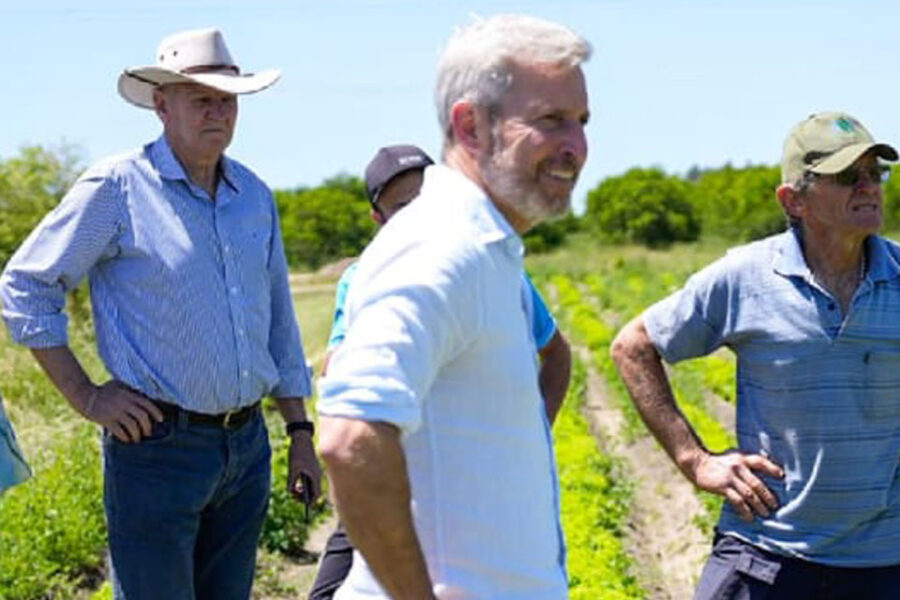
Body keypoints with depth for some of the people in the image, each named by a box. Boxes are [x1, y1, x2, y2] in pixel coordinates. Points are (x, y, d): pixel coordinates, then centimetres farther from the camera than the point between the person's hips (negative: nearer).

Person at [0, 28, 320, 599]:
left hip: (247, 445, 6)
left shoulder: (254, 195, 11)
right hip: (159, 445, -6)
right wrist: (86, 397, -8)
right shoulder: (116, 187, -7)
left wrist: (300, 432, 15)